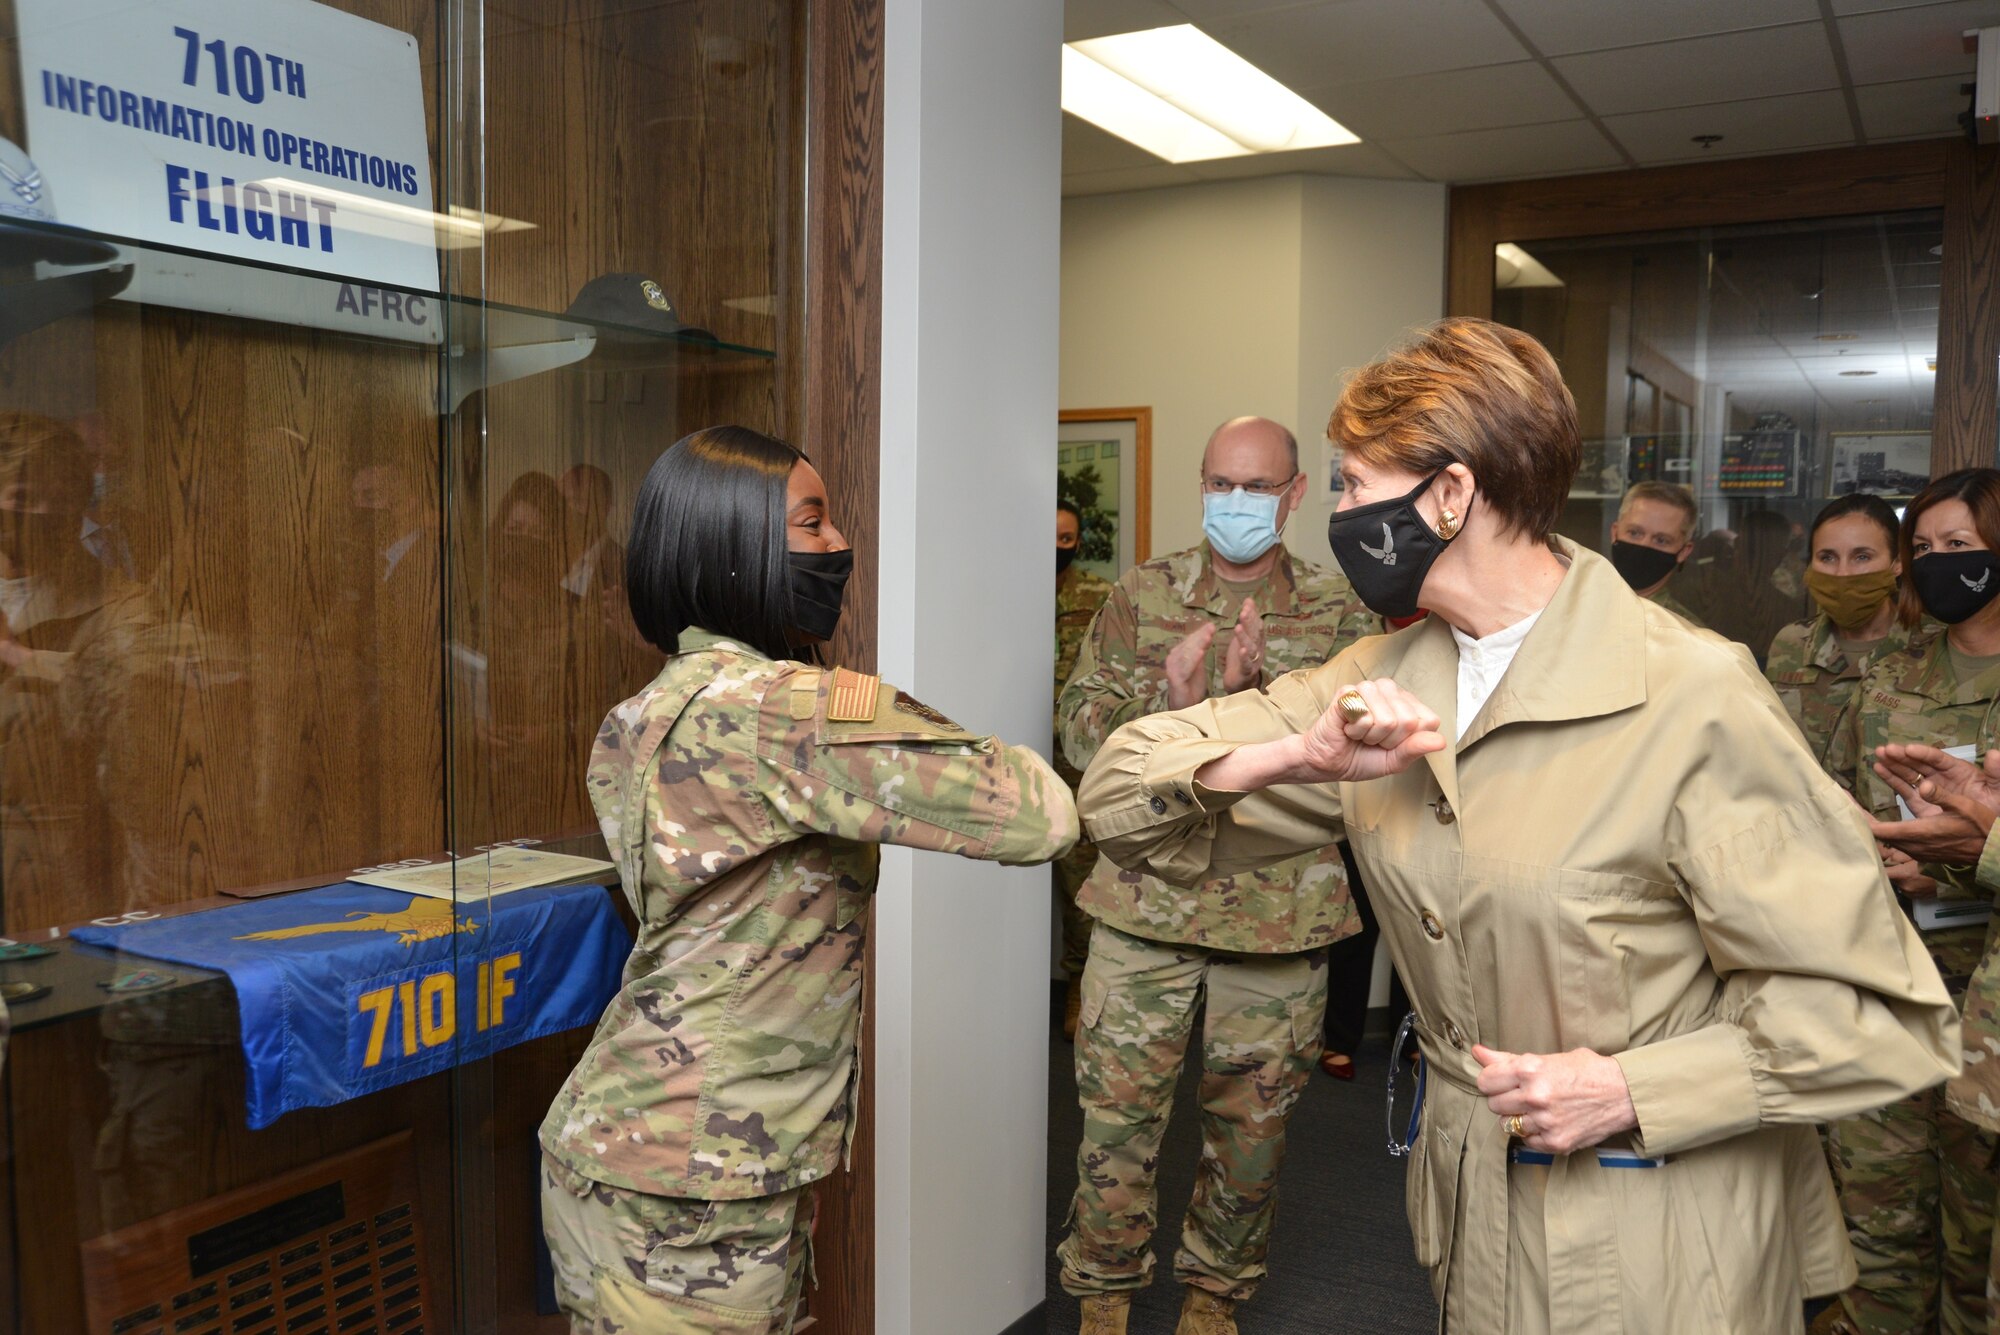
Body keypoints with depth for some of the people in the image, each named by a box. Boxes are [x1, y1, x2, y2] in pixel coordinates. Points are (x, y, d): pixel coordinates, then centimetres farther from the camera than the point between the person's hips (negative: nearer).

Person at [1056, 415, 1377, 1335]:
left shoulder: (1339, 613, 2)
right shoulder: (1140, 596, 4)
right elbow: (1080, 730, 0)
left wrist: (1260, 695, -23)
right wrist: (1166, 697, -18)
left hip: (1282, 908, 0)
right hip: (1147, 901, 0)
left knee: (1251, 1120, 13)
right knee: (1117, 1109, 7)